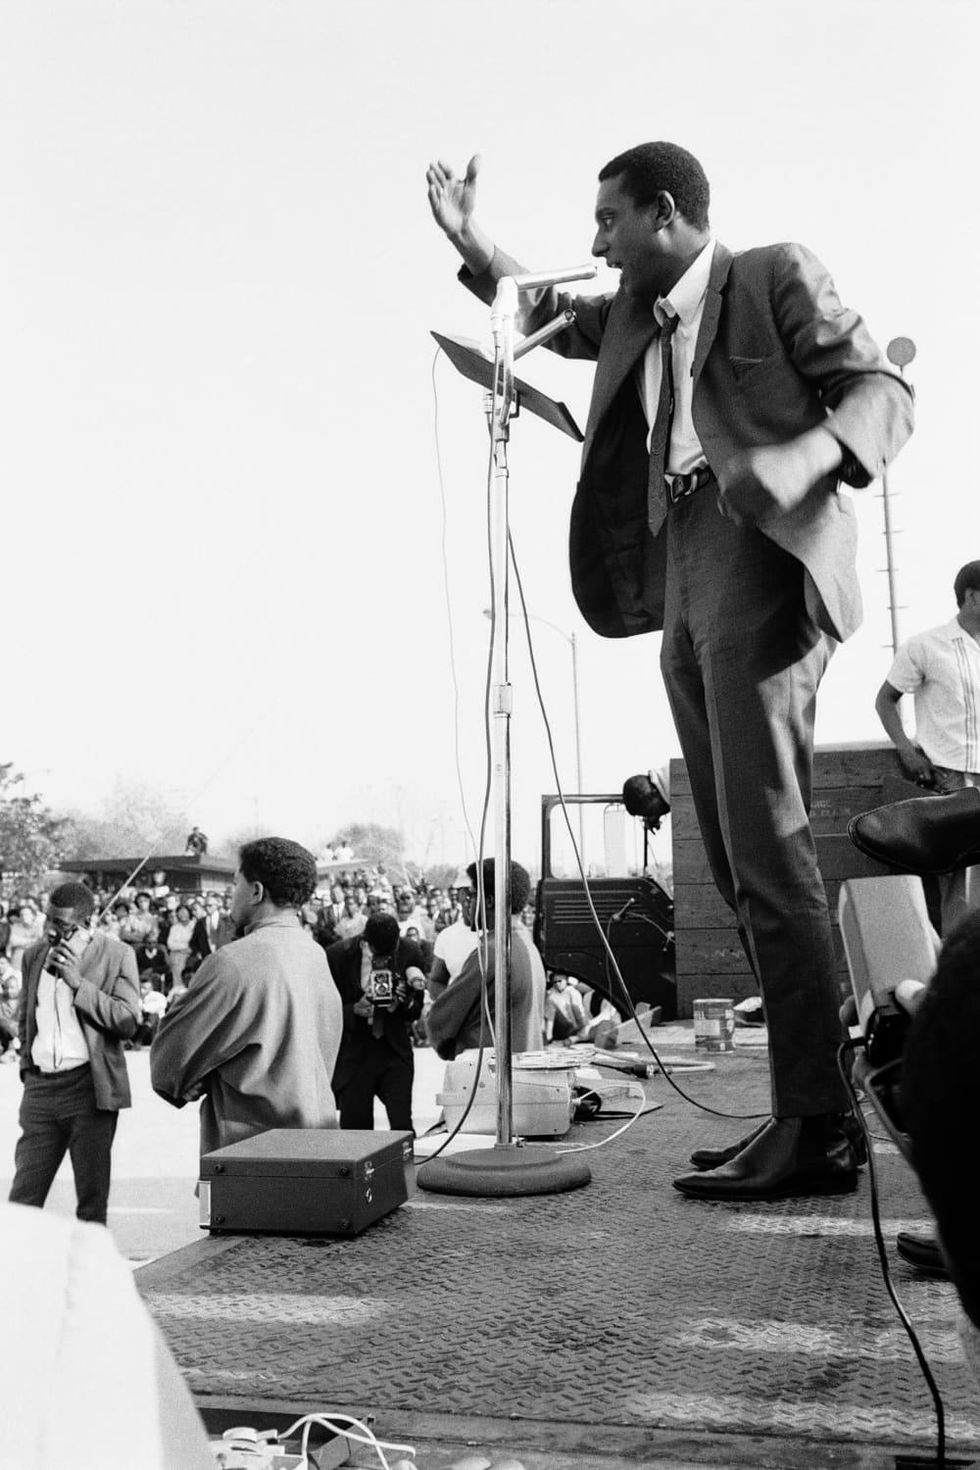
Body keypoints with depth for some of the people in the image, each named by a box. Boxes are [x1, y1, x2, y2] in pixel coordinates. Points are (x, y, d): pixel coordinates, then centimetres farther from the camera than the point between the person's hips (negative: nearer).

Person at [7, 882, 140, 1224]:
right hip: (40, 1086, 4)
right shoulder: (33, 956, 12)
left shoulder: (117, 954, -4)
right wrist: (27, 1064, 14)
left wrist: (77, 982, -16)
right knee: (22, 1198, 2)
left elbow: (128, 1023, -12)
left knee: (92, 1199, 4)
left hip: (89, 1087, -4)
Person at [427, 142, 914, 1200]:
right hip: (683, 589, 8)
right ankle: (808, 1109, 9)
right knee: (736, 863, 4)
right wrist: (469, 242, 23)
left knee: (769, 851, -15)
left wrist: (805, 456, -23)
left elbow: (882, 391, -4)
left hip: (764, 567, -8)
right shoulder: (636, 317, 24)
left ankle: (815, 1128, -11)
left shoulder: (777, 278, 4)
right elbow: (545, 316, 38)